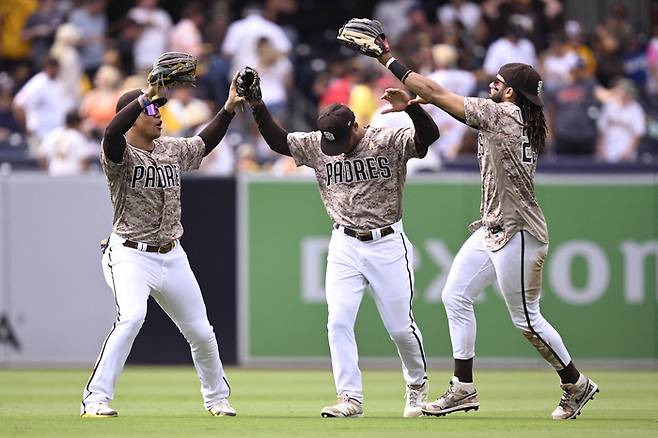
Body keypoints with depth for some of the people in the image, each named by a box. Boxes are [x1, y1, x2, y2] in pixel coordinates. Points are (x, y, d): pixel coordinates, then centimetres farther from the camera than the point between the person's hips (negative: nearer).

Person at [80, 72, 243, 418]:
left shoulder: (172, 150, 9)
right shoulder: (120, 154, -13)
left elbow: (206, 142, 22)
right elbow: (112, 132, -34)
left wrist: (229, 107, 10)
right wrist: (146, 97, -39)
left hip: (172, 256, 7)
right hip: (130, 256, -7)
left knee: (201, 332, 11)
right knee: (131, 317, -30)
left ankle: (217, 398, 34)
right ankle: (95, 399, -26)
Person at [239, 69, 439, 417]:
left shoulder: (389, 141, -12)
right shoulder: (316, 145, 0)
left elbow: (429, 134, -25)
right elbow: (277, 140, 2)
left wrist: (409, 107, -43)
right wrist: (257, 106, -12)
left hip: (387, 243, -3)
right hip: (344, 246, 3)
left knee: (400, 326, 4)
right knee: (338, 321, -8)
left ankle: (417, 384, 30)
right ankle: (350, 399, -4)